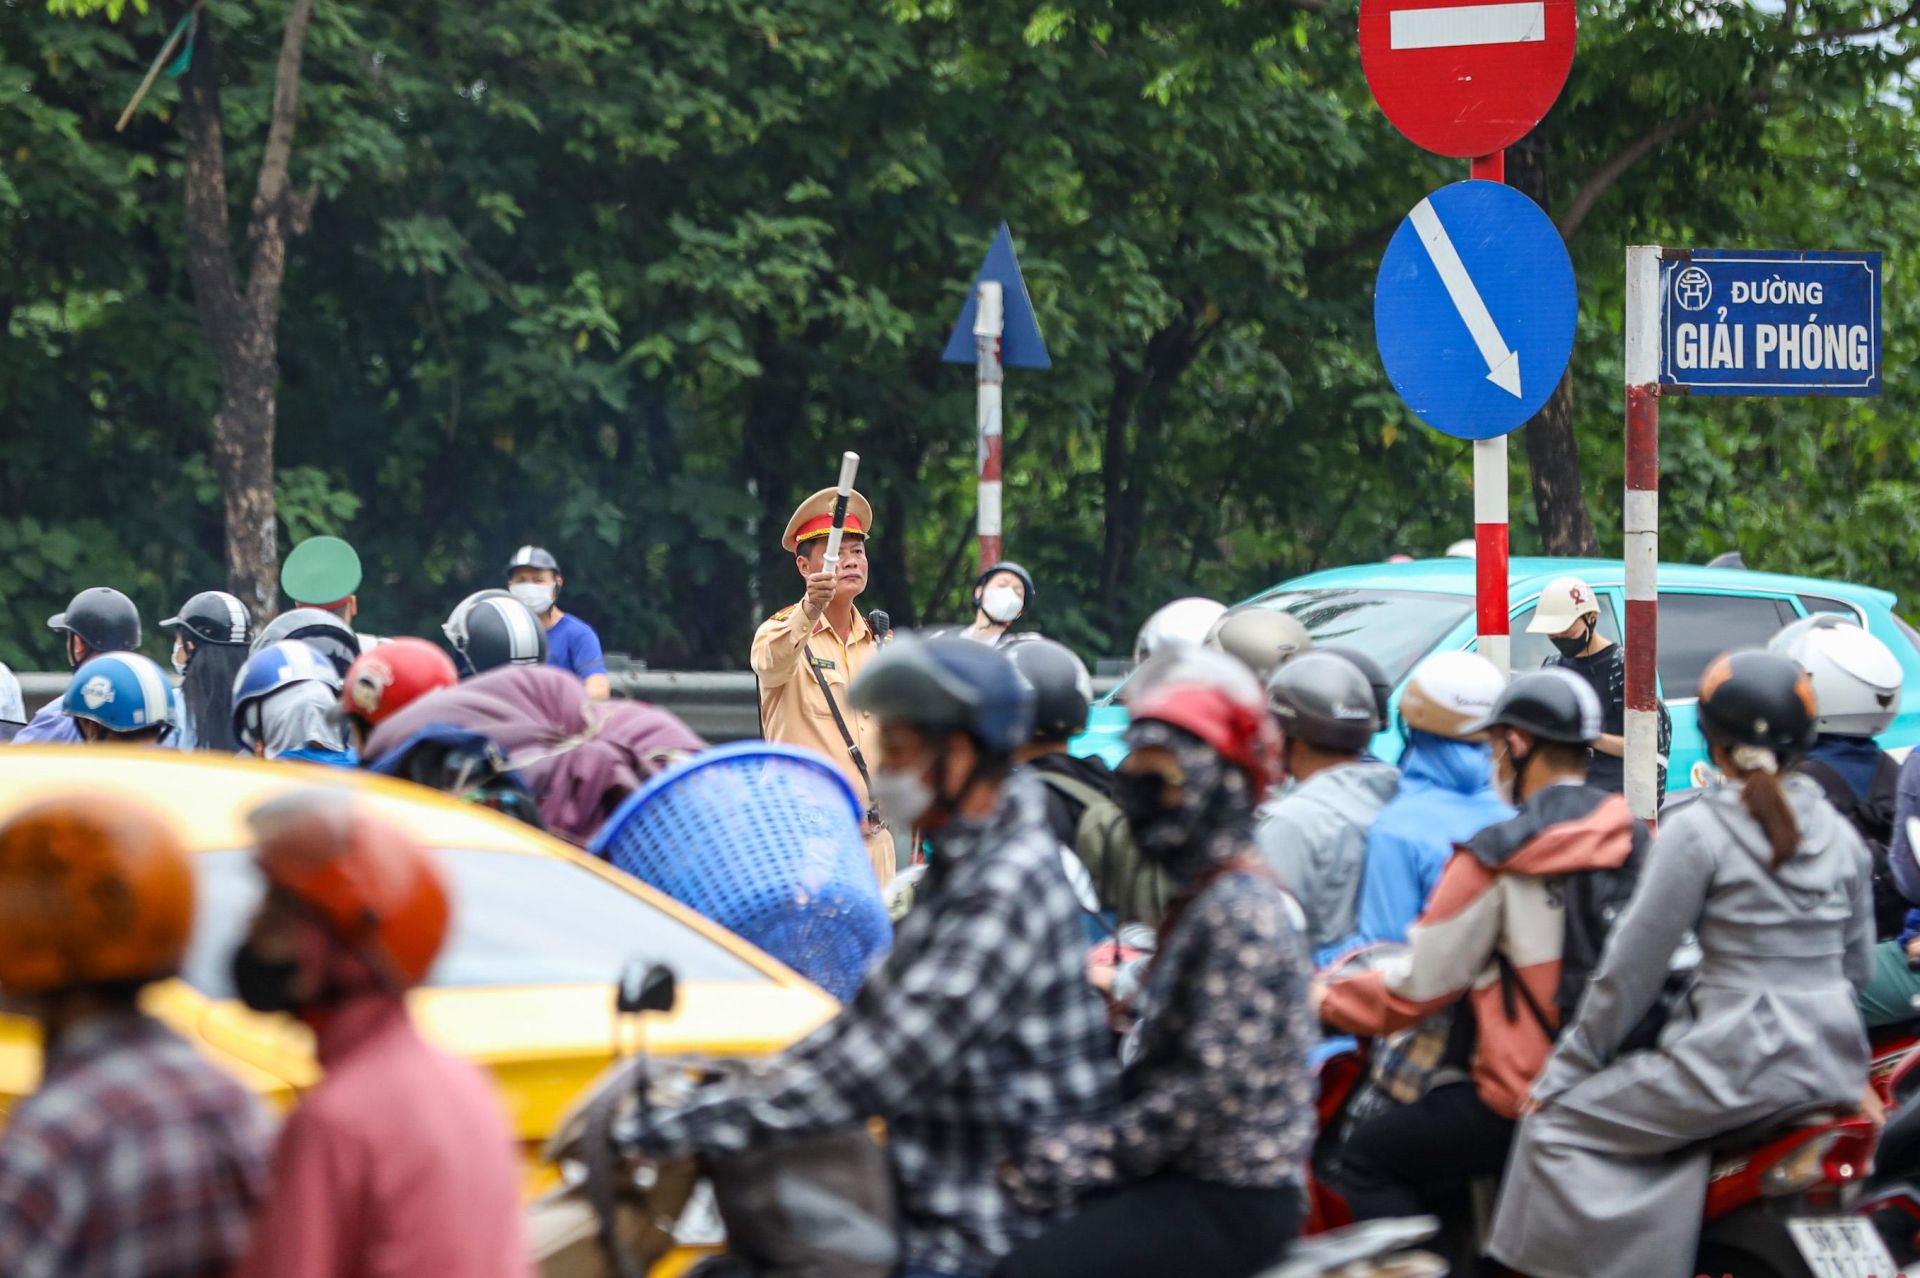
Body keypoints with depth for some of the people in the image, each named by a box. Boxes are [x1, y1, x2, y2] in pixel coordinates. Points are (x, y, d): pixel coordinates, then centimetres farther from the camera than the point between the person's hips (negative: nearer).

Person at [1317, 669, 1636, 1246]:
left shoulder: (1497, 862, -14)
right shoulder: (1639, 843, 3)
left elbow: (1416, 986, -8)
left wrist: (1326, 1000, 9)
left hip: (1529, 1101, -7)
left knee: (1368, 1157, 9)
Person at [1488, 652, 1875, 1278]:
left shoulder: (1696, 831, -9)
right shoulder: (1841, 835, 8)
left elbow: (1632, 965, -8)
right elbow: (1857, 965, 15)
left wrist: (1571, 1064, 1)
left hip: (1739, 1062, -7)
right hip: (1836, 1065, 7)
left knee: (1558, 1122, 6)